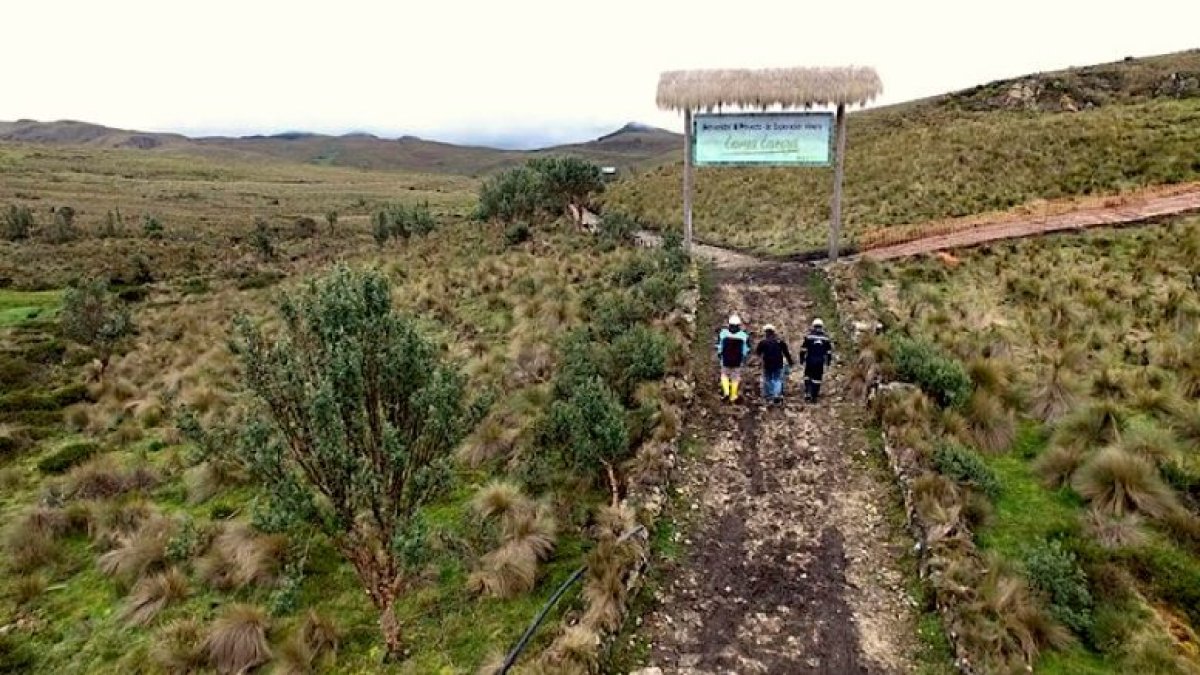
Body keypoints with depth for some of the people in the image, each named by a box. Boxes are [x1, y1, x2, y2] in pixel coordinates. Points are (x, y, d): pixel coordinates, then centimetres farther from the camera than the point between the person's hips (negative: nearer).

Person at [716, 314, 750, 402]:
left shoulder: (723, 333, -9)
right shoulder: (744, 335, -9)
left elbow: (719, 346, 0)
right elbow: (747, 349, -1)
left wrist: (719, 354, 16)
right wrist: (744, 358, 14)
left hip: (725, 360, 0)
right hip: (738, 361, 0)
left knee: (724, 375, 21)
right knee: (735, 378, 15)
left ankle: (726, 392, 3)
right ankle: (733, 397, 19)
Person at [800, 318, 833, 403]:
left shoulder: (809, 336, -4)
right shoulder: (826, 337, 2)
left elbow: (803, 349, -4)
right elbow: (829, 350, 5)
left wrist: (802, 358, 5)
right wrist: (829, 360, 14)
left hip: (810, 360, -1)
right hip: (820, 361, 1)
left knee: (807, 376, 15)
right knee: (817, 378, 5)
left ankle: (807, 393, 3)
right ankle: (814, 397, 7)